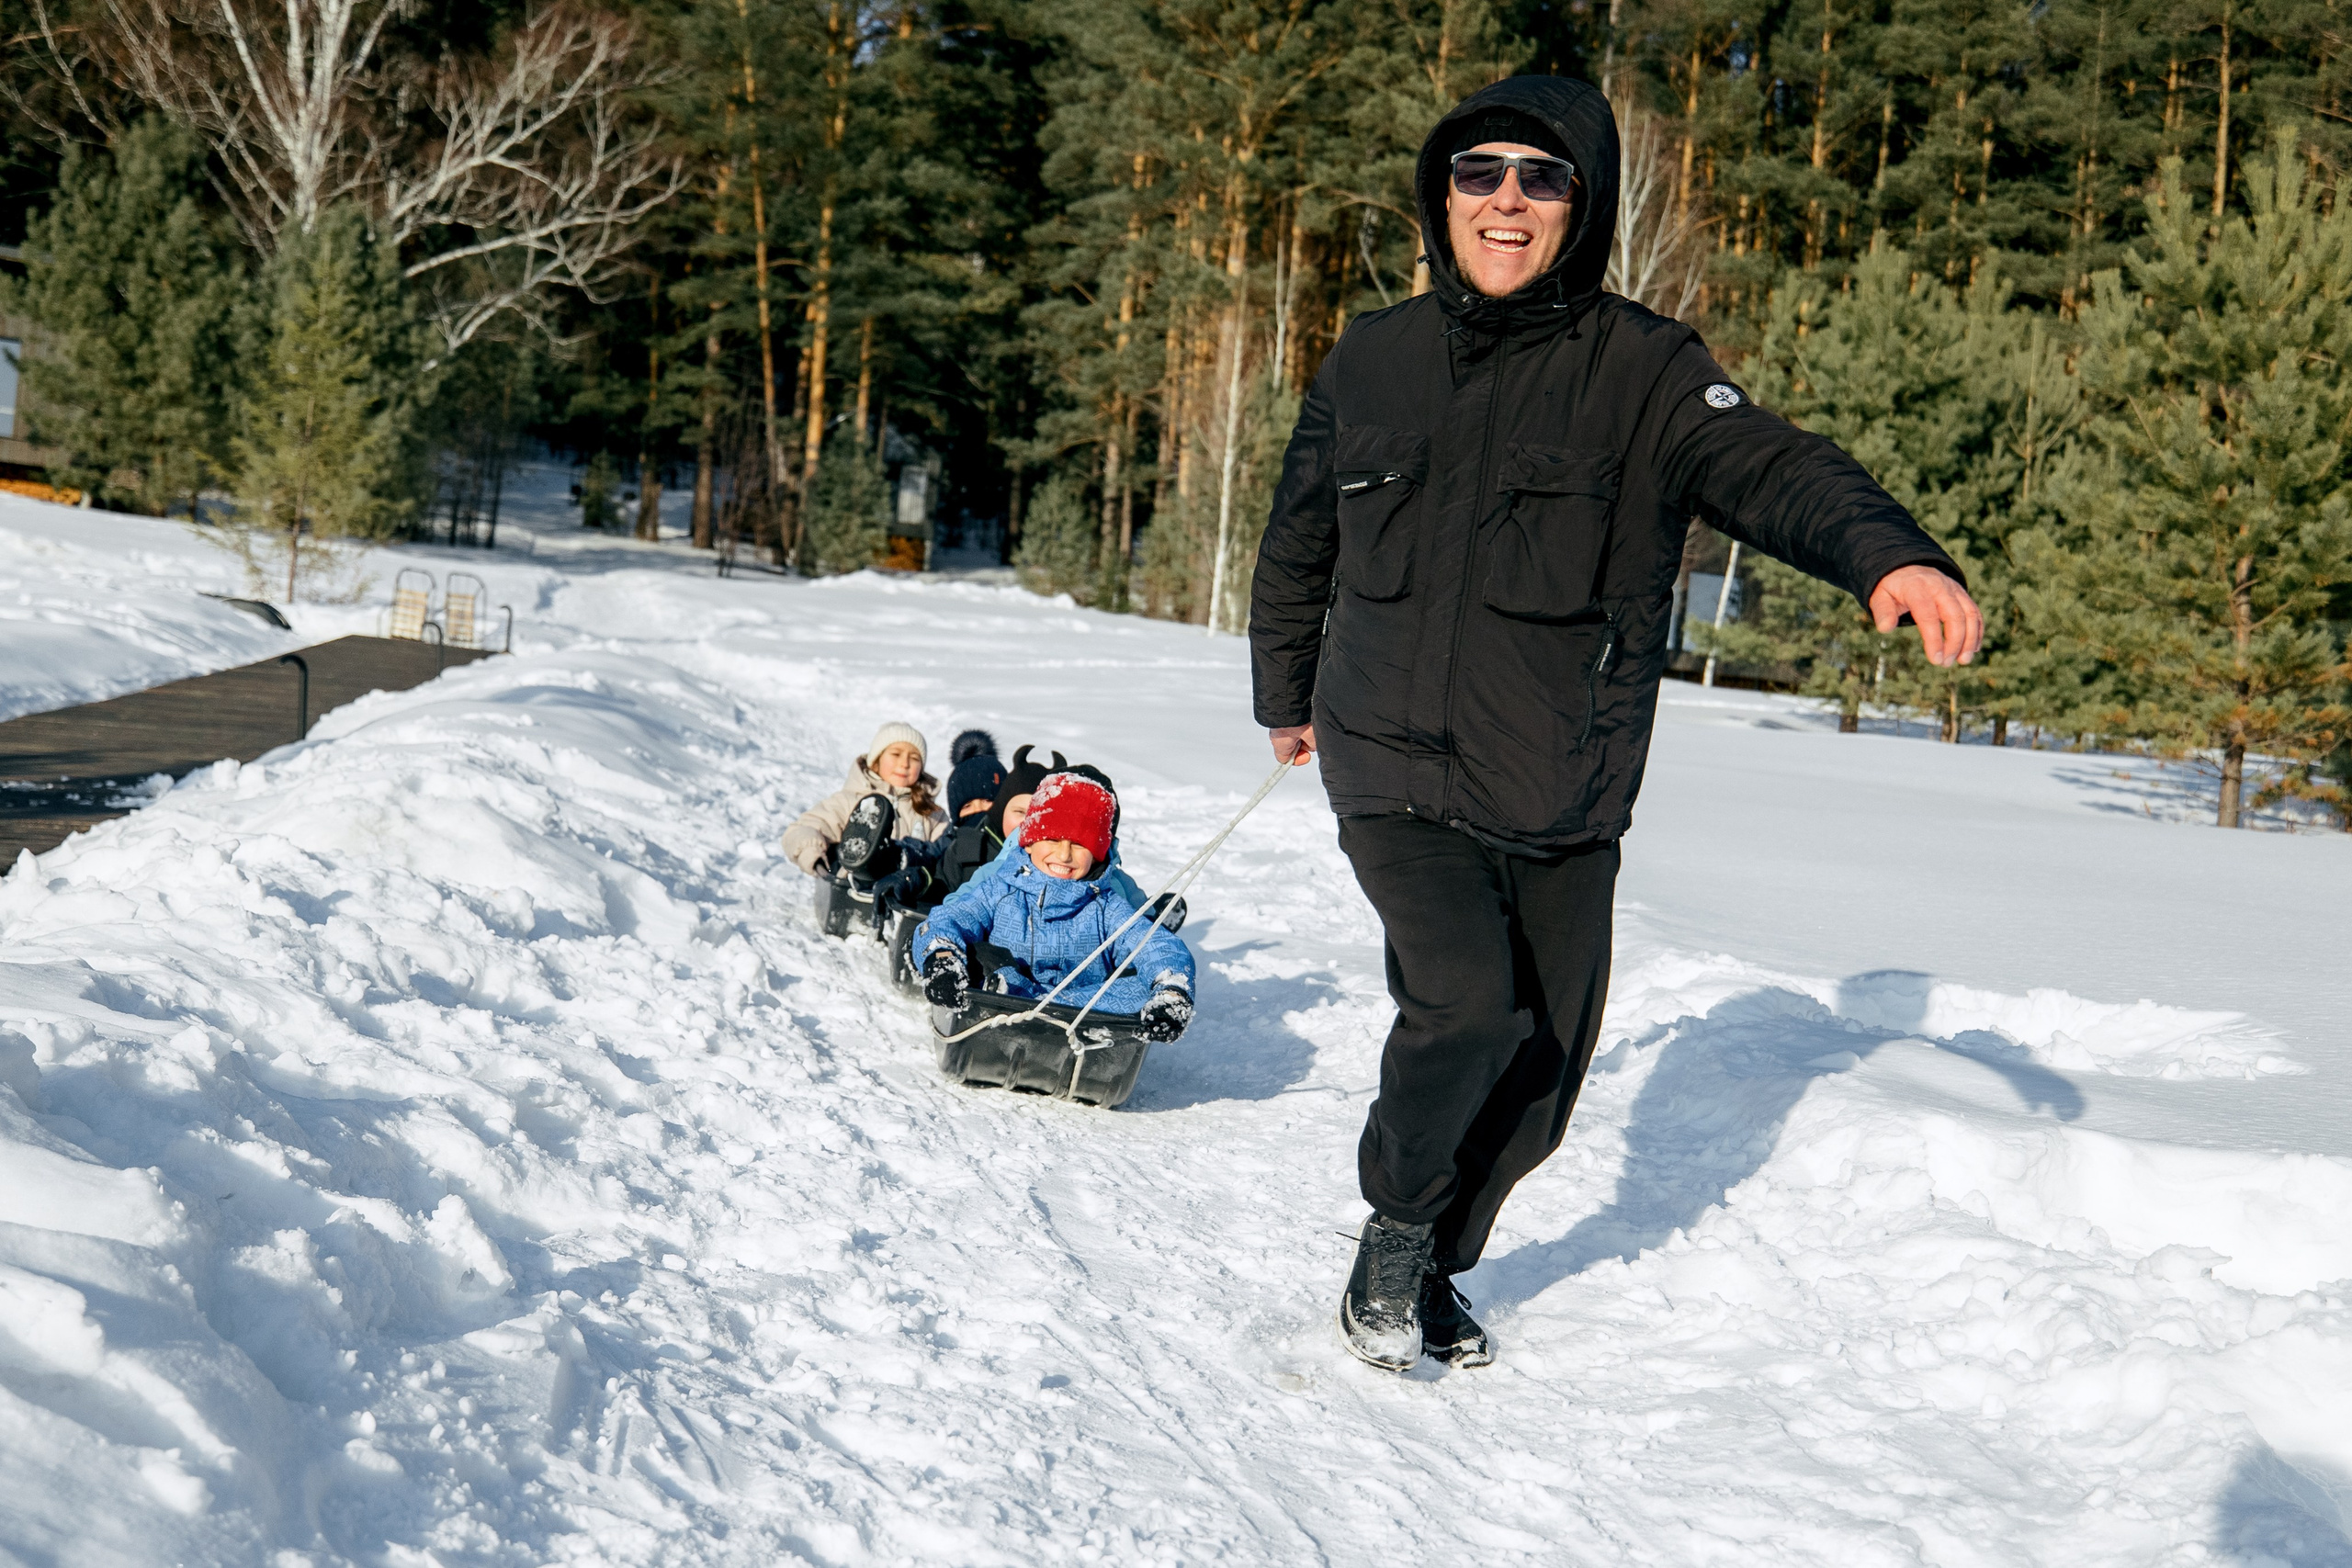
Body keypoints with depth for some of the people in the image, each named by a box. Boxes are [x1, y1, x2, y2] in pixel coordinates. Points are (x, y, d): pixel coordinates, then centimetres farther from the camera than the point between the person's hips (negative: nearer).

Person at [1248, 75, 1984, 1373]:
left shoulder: (1643, 371, -5)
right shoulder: (1369, 363, 4)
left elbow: (1768, 467, -24)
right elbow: (1299, 545, 19)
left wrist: (1889, 552, -44)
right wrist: (1285, 698, 30)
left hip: (1564, 799, 1)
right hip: (1398, 769, 0)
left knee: (1539, 1077, 8)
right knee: (1465, 1004, -21)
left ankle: (1434, 1270, 34)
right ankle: (1392, 1239, 6)